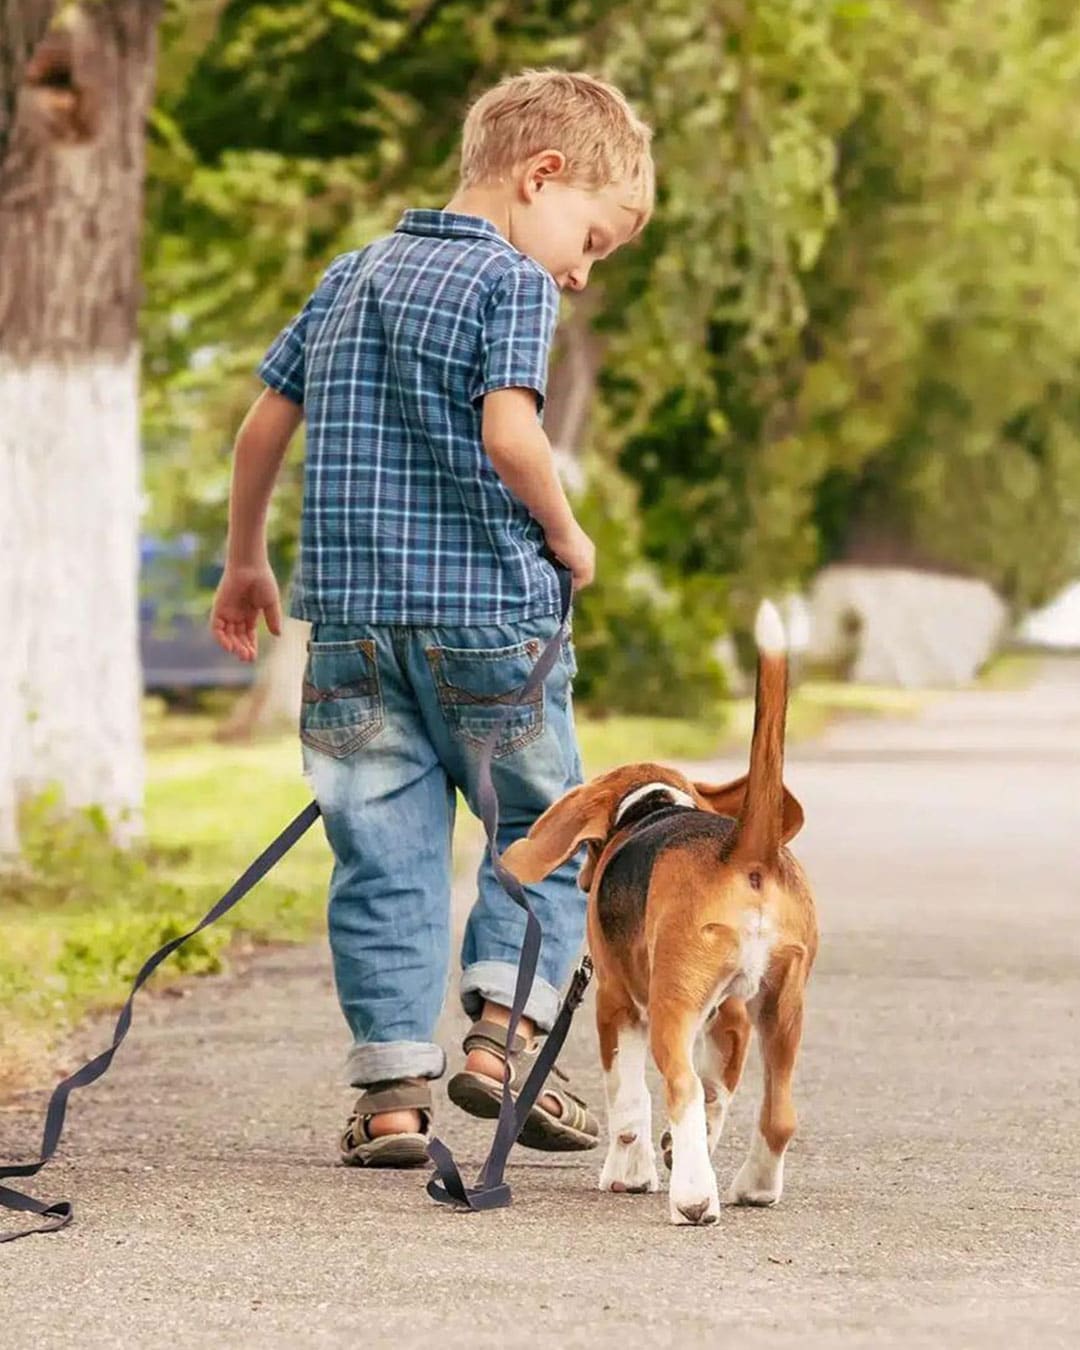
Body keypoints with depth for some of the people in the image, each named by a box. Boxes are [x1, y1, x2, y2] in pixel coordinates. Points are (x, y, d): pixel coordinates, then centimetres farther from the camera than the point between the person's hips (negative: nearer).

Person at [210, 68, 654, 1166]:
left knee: (383, 851, 5)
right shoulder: (513, 281, -5)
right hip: (486, 612, -5)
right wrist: (565, 537, -3)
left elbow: (263, 425, 17)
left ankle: (393, 1084, 1)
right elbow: (508, 434, -19)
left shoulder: (351, 277, 15)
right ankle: (501, 1025, -3)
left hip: (351, 615, 5)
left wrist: (244, 561, 27)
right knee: (544, 828, 11)